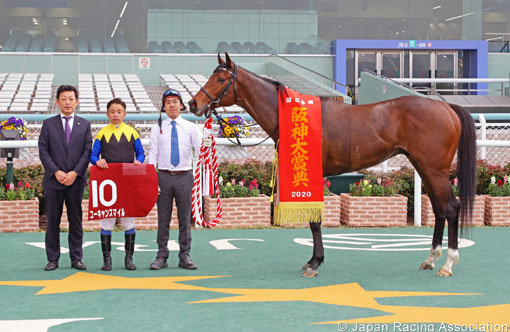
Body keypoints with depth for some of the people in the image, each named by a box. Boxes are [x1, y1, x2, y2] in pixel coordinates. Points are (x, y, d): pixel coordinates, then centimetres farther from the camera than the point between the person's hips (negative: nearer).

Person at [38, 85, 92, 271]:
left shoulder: (84, 125, 9)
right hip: (53, 180, 0)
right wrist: (56, 172, -10)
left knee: (76, 221, 4)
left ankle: (76, 258, 10)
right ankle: (53, 259, 9)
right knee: (52, 221, 2)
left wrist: (75, 173, -10)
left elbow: (87, 151, 2)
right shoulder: (48, 124, 7)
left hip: (76, 180, 0)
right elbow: (43, 151, 1)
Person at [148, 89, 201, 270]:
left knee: (185, 218, 4)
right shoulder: (157, 128, 6)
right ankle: (162, 256, 10)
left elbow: (200, 152, 3)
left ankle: (184, 256, 11)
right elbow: (152, 153, 4)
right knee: (163, 218, 4)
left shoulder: (191, 127, 5)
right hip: (164, 176, 0)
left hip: (184, 176, 0)